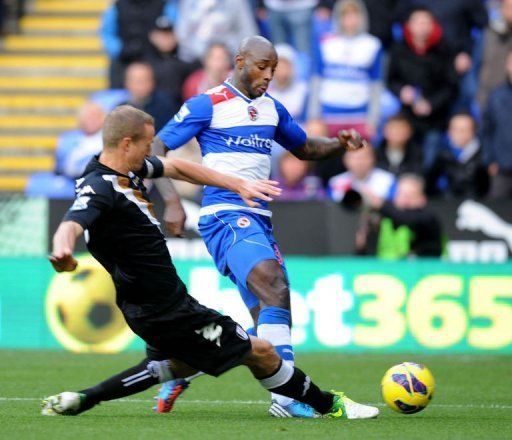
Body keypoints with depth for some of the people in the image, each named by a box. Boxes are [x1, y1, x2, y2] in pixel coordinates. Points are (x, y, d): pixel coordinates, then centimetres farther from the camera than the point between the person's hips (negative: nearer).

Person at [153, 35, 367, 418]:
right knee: (277, 289, -27)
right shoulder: (208, 105, -4)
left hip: (259, 217, 8)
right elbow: (156, 149, -4)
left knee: (267, 320, 3)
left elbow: (304, 148, 30)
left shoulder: (272, 108, 16)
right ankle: (287, 395, -31)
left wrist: (340, 143, 10)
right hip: (226, 215, -8)